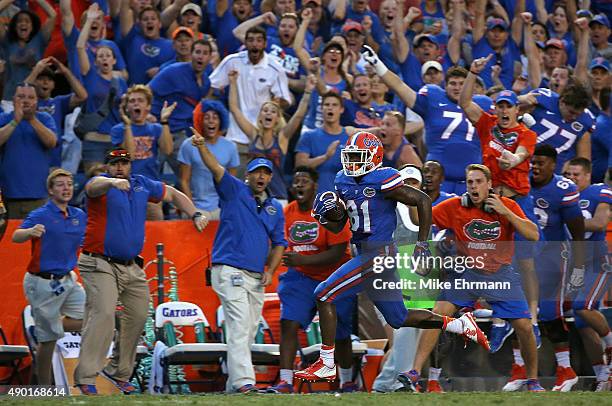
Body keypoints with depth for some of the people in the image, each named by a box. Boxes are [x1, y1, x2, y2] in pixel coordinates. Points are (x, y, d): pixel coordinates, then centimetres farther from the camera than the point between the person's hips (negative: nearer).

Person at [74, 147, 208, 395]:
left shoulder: (142, 185, 10)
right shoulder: (101, 184, -8)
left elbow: (173, 194, 25)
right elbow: (94, 187, -33)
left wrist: (195, 215, 13)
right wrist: (112, 182, -56)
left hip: (132, 268, 7)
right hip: (100, 265, -7)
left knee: (138, 317, 9)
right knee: (103, 314, -21)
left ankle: (119, 372, 25)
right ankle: (86, 379, -24)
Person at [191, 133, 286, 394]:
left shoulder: (275, 208, 16)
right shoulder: (234, 191, 2)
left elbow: (278, 243, 18)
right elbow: (215, 168, -13)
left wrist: (270, 271, 3)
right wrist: (201, 146, -30)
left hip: (257, 277, 7)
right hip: (229, 271, -6)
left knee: (249, 331, 8)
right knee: (239, 324, -18)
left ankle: (233, 382, 16)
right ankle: (243, 380, -26)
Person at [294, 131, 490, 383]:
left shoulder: (383, 180, -14)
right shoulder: (343, 182, 10)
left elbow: (423, 201, -10)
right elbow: (336, 226, 18)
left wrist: (422, 246, -11)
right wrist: (326, 213, -6)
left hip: (379, 254, -9)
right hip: (365, 254, 9)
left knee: (324, 296, -12)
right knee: (399, 319, 17)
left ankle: (326, 366, -7)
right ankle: (461, 325, 29)